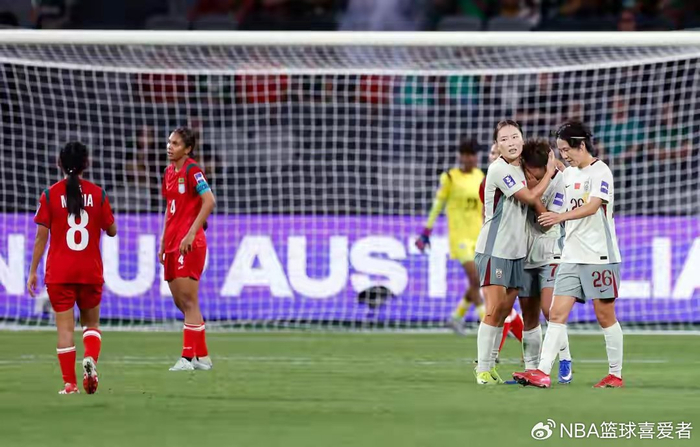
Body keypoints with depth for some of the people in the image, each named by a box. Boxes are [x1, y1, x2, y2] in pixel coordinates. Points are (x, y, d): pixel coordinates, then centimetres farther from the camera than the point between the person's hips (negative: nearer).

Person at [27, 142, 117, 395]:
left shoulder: (50, 195, -4)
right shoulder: (97, 194, -1)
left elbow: (41, 236, -4)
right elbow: (112, 231, 7)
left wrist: (33, 272, 2)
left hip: (59, 273, -1)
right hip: (90, 272, 1)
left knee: (65, 327, 2)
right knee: (91, 322, 17)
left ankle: (70, 383, -2)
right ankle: (90, 359, -12)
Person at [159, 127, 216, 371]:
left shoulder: (192, 170, -11)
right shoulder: (169, 172, 14)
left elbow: (209, 201, -19)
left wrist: (191, 233, -22)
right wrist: (163, 241, 19)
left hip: (189, 243, -9)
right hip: (172, 242, 9)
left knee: (188, 300, -8)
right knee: (180, 301, 11)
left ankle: (188, 358, -7)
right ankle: (202, 356, 18)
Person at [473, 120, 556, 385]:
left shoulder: (520, 169, 11)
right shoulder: (499, 169, -15)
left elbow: (533, 202, 24)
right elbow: (530, 197, -14)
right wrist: (550, 173, -3)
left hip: (516, 251, 8)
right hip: (493, 250, -8)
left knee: (505, 311, 8)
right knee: (494, 310, -11)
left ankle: (490, 364, 17)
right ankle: (482, 369, -7)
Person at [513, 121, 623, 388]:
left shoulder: (600, 172, -10)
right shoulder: (569, 174, 14)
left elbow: (592, 206, -23)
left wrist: (560, 217, -36)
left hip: (599, 256, -7)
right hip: (571, 256, 7)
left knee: (605, 315, -1)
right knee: (557, 313, -3)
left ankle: (616, 374, 9)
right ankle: (542, 372, -10)